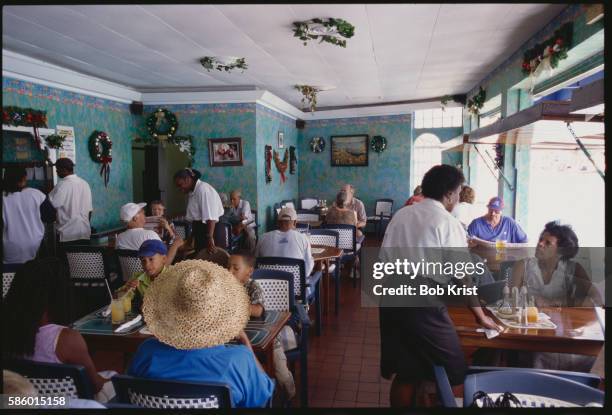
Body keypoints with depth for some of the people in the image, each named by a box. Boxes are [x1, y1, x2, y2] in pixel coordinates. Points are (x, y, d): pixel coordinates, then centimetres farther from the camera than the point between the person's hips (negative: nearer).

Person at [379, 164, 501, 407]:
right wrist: (480, 316, 6)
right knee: (450, 373, 13)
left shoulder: (400, 215, 11)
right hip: (424, 308, -6)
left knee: (404, 373, 19)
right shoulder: (449, 223, -6)